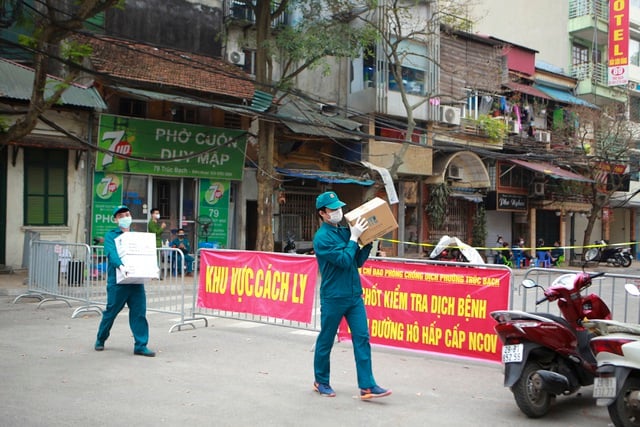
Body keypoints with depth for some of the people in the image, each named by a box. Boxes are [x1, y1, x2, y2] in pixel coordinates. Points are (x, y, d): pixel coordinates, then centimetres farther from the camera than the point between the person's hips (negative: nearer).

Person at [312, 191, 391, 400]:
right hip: (333, 298, -6)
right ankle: (321, 382, 26)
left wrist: (368, 243, 1)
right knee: (325, 341, 8)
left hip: (354, 295, 6)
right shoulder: (322, 237, -12)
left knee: (362, 339, -1)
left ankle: (367, 386, -1)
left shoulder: (345, 231, 10)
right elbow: (344, 260, -19)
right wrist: (354, 238, -13)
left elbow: (358, 261, 13)